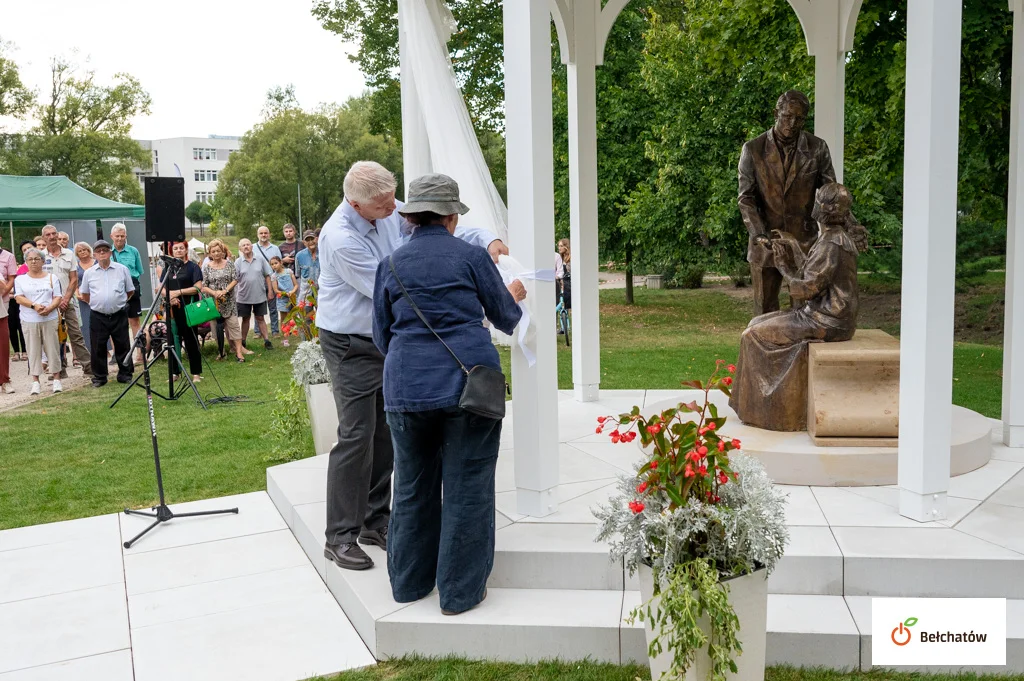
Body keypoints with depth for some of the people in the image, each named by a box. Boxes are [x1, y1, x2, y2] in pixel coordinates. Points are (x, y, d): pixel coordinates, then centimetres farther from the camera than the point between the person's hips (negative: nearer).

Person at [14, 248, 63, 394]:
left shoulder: (52, 278, 8)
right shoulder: (20, 279, 8)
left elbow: (58, 297, 2)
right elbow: (18, 298, -3)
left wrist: (49, 308, -17)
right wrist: (34, 306, -19)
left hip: (49, 320, 0)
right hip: (29, 321, 0)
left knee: (53, 348, 1)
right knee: (33, 350, 3)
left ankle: (56, 379, 10)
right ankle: (35, 381, 8)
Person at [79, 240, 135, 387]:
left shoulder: (122, 269, 3)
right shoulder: (89, 273, 5)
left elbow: (131, 291, 11)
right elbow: (85, 295, 16)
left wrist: (120, 302, 8)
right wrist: (96, 304, 9)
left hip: (119, 315, -1)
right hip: (98, 316, 1)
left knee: (123, 346, 5)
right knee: (98, 348, 5)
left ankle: (125, 374, 17)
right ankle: (99, 377, 15)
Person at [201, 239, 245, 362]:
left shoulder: (229, 263, 3)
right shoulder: (207, 267, 2)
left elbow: (235, 280, -1)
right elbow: (203, 286, 1)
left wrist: (225, 290, -15)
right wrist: (214, 293, -17)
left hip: (229, 301, 0)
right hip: (214, 301, 1)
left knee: (233, 324, -5)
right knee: (217, 327, 3)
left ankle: (238, 352, -6)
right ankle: (220, 351, 14)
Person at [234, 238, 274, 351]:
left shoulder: (260, 260, 0)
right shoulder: (238, 263, -3)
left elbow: (267, 276, 4)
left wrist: (270, 290, 2)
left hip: (260, 295, 0)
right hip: (244, 296, 0)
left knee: (260, 318, 7)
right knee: (245, 319, 11)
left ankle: (266, 340, 10)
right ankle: (242, 343, 20)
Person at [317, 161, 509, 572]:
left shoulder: (390, 214, -3)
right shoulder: (340, 238, -24)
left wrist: (487, 240, -12)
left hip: (386, 340, 8)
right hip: (351, 348, -7)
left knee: (385, 434, 11)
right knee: (356, 437, -8)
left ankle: (375, 522, 23)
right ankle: (340, 538, 2)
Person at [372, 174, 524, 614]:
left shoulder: (391, 265, 7)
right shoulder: (472, 257, -1)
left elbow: (382, 336, 14)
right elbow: (506, 318, 10)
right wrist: (515, 297, 32)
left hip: (406, 387, 3)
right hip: (469, 383, -3)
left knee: (412, 485, 17)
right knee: (467, 486, 6)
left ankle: (409, 582, 28)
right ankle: (460, 590, 13)